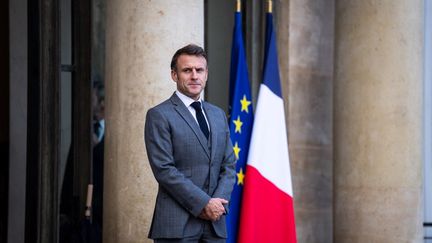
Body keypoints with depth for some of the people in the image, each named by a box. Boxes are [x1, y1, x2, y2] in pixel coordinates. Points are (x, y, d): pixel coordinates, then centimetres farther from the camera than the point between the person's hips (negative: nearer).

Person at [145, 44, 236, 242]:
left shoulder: (218, 115, 18)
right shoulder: (159, 116, -2)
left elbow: (229, 165, 14)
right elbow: (164, 169, -10)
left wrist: (219, 201, -4)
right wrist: (203, 203, -13)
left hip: (215, 222, 5)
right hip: (177, 225, -5)